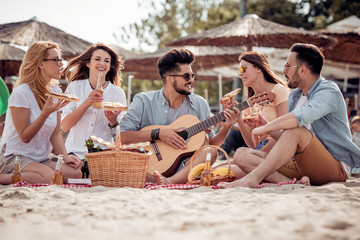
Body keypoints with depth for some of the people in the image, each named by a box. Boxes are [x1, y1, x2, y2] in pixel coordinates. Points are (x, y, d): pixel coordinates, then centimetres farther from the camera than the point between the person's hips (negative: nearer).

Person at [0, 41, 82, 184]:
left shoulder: (56, 92, 9)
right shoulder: (21, 93, -13)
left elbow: (56, 132, 9)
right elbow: (25, 136, -13)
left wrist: (65, 156, -7)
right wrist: (45, 113, -25)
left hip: (41, 160, 8)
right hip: (15, 157, -8)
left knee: (76, 174, -21)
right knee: (50, 177, -35)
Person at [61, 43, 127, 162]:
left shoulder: (118, 93, 5)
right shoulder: (74, 87, 4)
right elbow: (64, 127, -4)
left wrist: (113, 121, -15)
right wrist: (87, 103, -14)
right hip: (76, 151, 0)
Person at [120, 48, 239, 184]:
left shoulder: (199, 104, 10)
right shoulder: (143, 101, 0)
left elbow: (210, 143, 14)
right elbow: (121, 136, -9)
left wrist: (226, 128, -4)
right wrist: (157, 133, -16)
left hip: (183, 169, 3)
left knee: (211, 152, -25)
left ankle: (169, 181, -45)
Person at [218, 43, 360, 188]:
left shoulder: (329, 91, -9)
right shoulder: (295, 96, 17)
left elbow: (302, 116, -31)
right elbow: (287, 140, 20)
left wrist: (265, 128, -22)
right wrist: (266, 126, 3)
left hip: (336, 167, -8)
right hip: (301, 165, 8)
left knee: (295, 129, -34)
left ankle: (252, 179, -34)